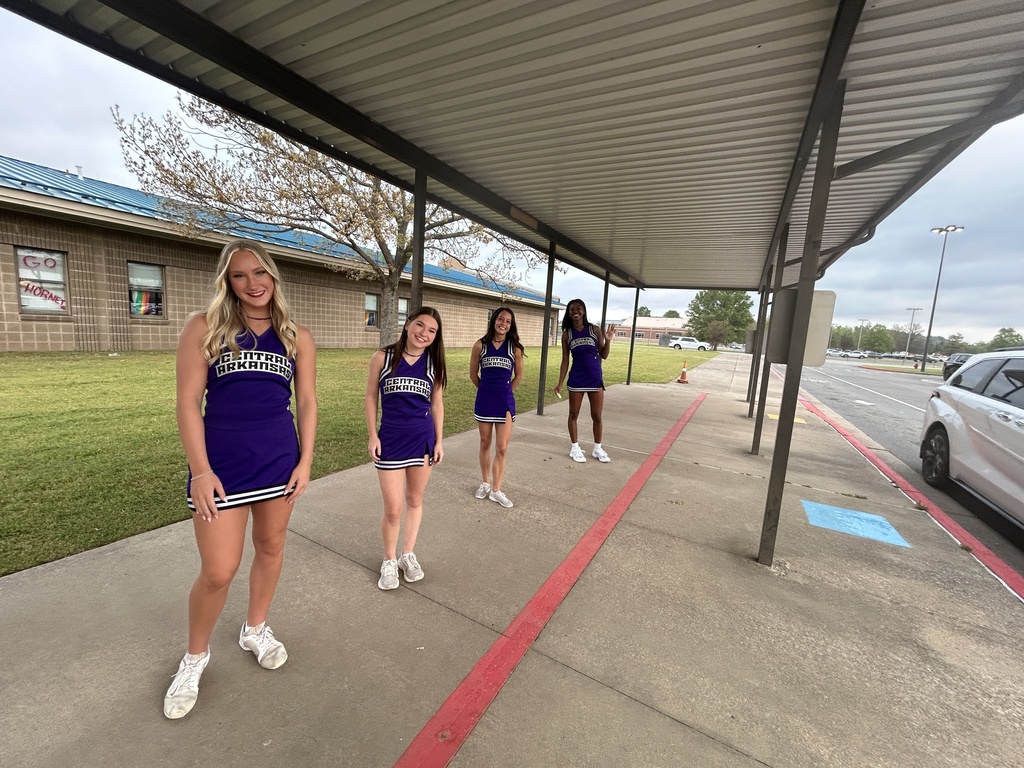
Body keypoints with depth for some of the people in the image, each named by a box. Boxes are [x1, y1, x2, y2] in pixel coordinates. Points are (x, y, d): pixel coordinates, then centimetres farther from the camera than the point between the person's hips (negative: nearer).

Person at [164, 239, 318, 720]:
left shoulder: (297, 338, 5)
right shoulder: (203, 327, -2)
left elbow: (306, 402, 6)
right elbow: (188, 401, -6)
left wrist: (305, 461, 0)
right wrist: (200, 470, -11)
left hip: (279, 459, 3)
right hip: (221, 461, -2)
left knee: (271, 548, 16)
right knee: (218, 572, 2)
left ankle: (255, 630, 41)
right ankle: (195, 657, 32)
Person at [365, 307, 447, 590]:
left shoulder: (433, 363, 1)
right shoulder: (383, 357, -5)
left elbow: (437, 404, 7)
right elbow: (371, 397, 2)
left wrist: (438, 441, 6)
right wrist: (373, 436, -2)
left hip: (423, 439, 2)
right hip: (391, 439, -2)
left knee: (415, 500, 16)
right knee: (393, 509, 2)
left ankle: (408, 555, 36)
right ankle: (389, 560, 28)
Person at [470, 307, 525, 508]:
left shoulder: (515, 348, -4)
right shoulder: (480, 345, -4)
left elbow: (519, 375, 8)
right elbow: (473, 373, 6)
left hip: (505, 401, 0)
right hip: (484, 400, 1)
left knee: (502, 448, 1)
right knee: (485, 444, 14)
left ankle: (496, 490, 14)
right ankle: (485, 483, 31)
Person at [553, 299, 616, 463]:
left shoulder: (595, 330, 0)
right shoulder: (567, 334, 1)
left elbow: (603, 356, 3)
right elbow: (565, 360, 3)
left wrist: (608, 340, -13)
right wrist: (560, 383, -1)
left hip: (595, 378, 0)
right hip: (576, 379, 0)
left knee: (597, 416, 7)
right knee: (573, 414, 7)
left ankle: (597, 449, 24)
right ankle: (575, 448, 22)